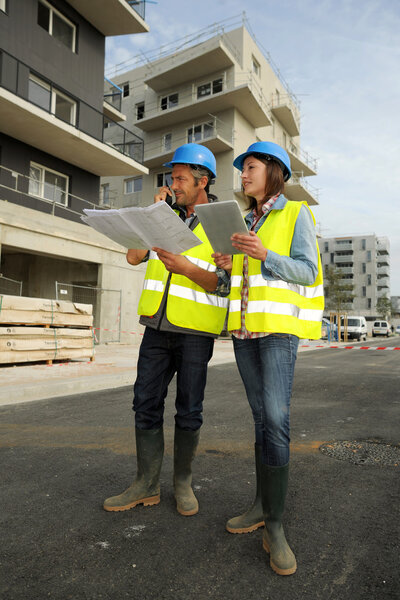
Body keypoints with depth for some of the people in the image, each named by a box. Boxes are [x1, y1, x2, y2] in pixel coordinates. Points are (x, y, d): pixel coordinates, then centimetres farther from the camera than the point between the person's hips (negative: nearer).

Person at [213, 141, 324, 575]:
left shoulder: (297, 214, 1)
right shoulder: (245, 222, 19)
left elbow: (306, 271, -8)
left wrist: (264, 255, -23)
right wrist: (226, 266, -3)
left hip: (278, 326, -6)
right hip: (243, 327, 6)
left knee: (275, 420, -15)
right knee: (262, 419, 8)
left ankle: (274, 526, -5)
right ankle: (262, 505, 17)